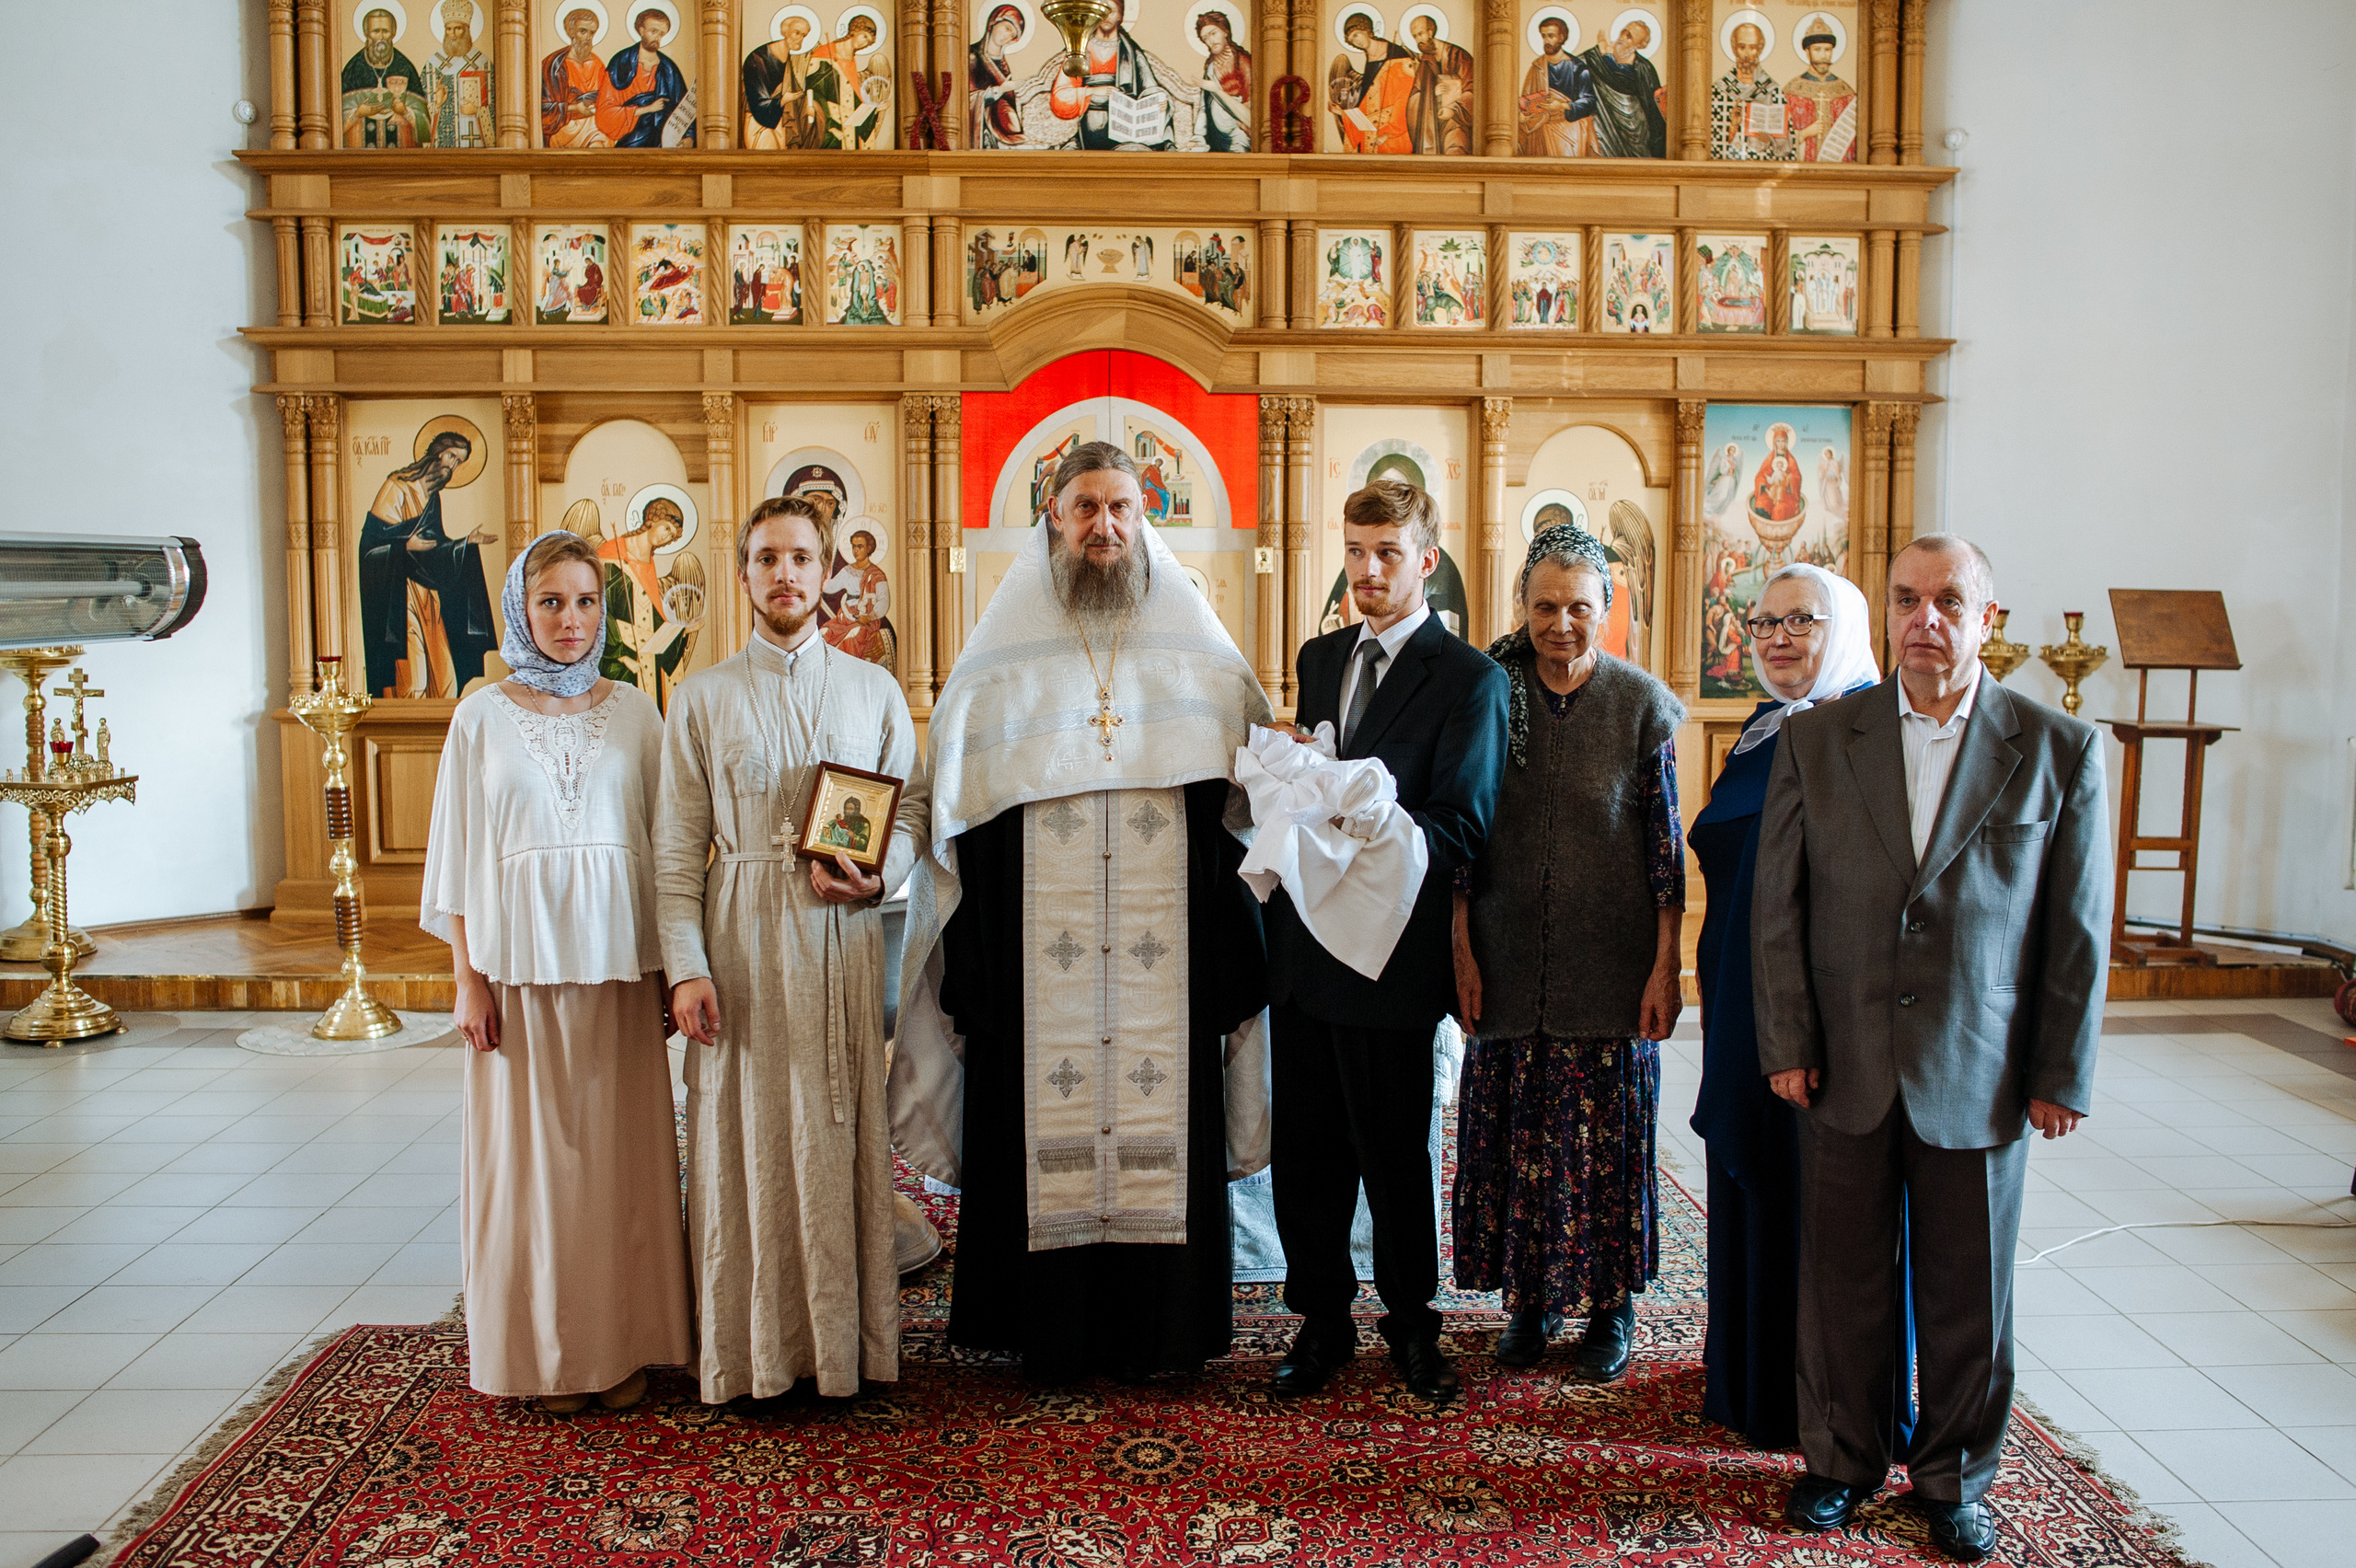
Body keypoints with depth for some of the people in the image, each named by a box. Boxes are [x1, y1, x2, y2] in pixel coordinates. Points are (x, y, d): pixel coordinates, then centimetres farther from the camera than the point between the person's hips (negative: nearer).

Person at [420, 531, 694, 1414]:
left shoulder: (634, 713, 6)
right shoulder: (483, 717, 3)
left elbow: (664, 844, 6)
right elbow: (457, 854, 3)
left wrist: (671, 966, 0)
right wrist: (467, 977, -4)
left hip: (616, 960, 1)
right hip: (519, 956, -1)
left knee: (621, 1144, 4)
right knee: (530, 1147, 3)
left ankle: (623, 1342, 15)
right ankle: (544, 1350, 15)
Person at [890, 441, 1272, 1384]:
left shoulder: (1200, 657, 8)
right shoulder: (1002, 657, 6)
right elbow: (957, 812, 5)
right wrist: (972, 968, -3)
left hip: (1166, 962, 1)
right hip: (1036, 963, 0)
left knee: (1163, 1125, 4)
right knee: (1043, 1134, 1)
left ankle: (1164, 1328, 18)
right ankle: (1050, 1332, 16)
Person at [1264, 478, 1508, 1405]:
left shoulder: (1469, 679, -7)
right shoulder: (1319, 657, 14)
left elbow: (1461, 828, -15)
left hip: (1391, 956, -5)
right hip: (1303, 946, 6)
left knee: (1396, 1157, 8)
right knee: (1305, 1153, 11)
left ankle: (1412, 1328, 27)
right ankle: (1321, 1322, 27)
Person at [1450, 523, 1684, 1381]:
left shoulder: (1642, 703, -3)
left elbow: (1665, 842, -3)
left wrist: (1665, 966, -6)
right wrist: (1462, 948, 0)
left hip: (1610, 961, -1)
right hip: (1510, 960, 2)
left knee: (1606, 1131, 7)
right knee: (1515, 1129, 8)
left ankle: (1610, 1305, 24)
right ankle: (1531, 1297, 25)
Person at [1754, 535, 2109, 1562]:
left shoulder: (2060, 751, -2)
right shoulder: (1815, 742, 1)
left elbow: (2079, 930, 0)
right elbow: (1777, 905, 2)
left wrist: (2064, 1075, -1)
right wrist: (1786, 1044, -2)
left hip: (1981, 1079, 0)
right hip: (1845, 1069, 1)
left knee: (1968, 1292, 12)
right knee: (1842, 1282, 11)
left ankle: (1956, 1479, 32)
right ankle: (1841, 1459, 31)